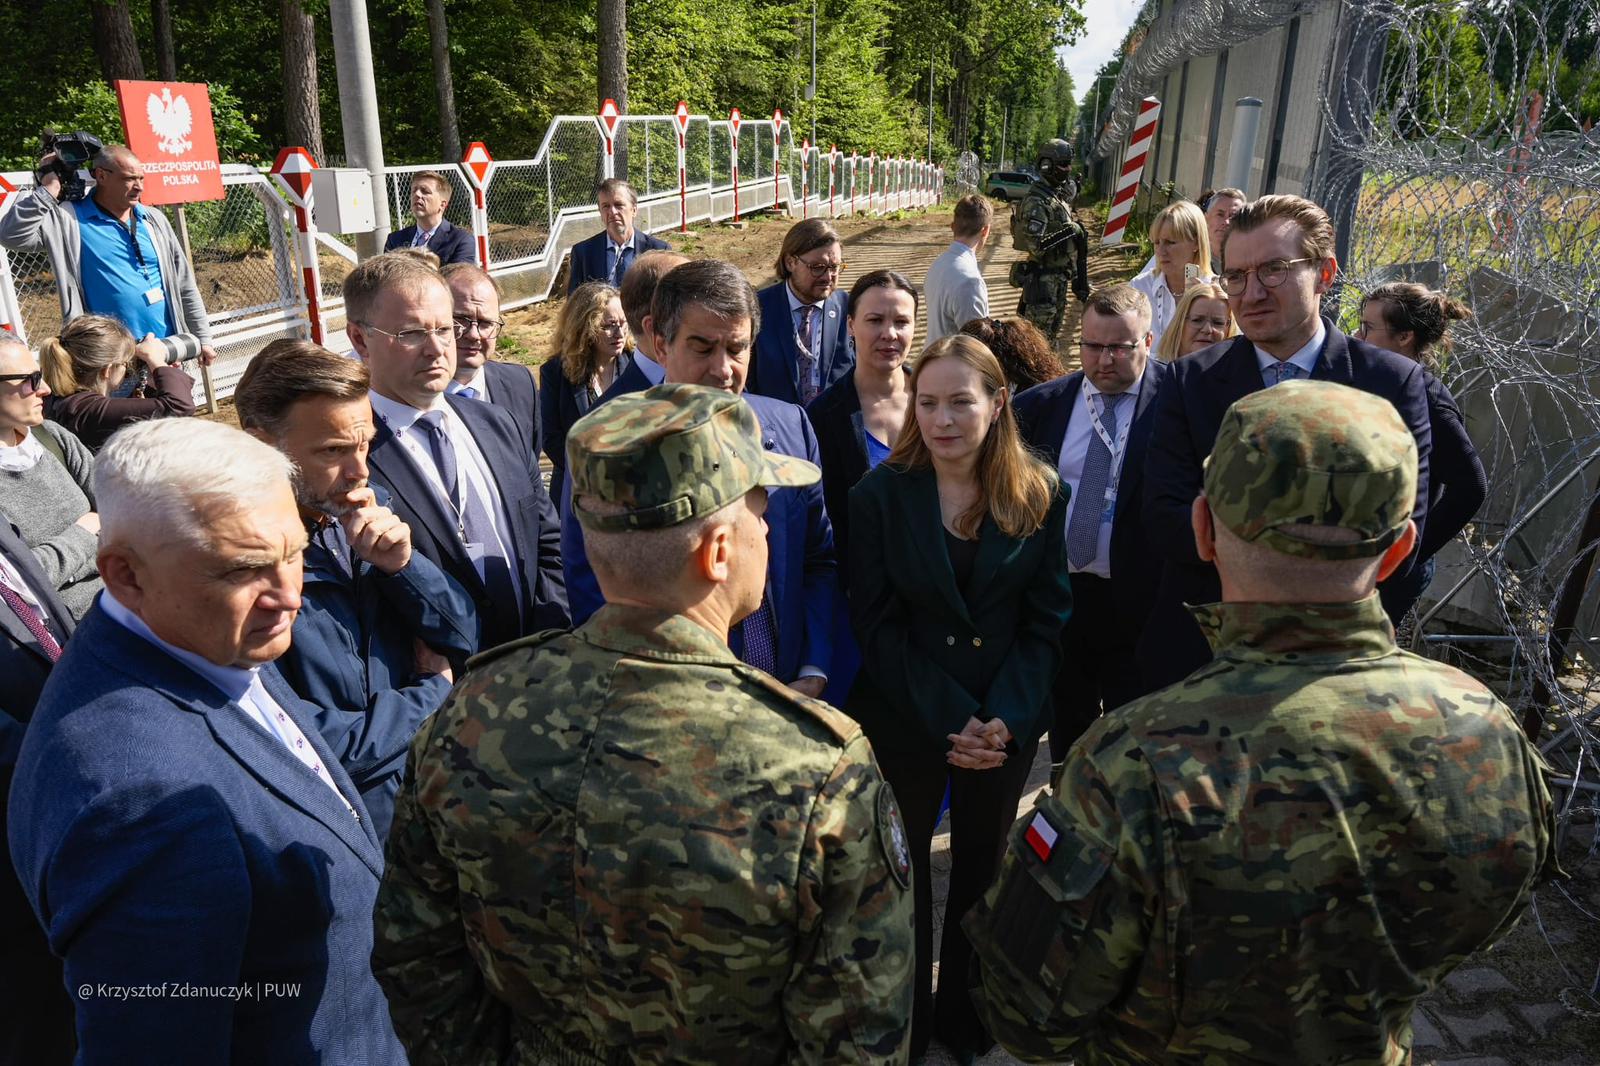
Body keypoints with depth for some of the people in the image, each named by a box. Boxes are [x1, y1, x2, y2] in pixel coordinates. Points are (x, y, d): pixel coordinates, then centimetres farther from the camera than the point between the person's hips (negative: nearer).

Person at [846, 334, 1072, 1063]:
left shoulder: (1040, 495, -5)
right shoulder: (878, 495, -9)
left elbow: (1048, 620, -4)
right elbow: (878, 627, -10)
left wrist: (1005, 719, -16)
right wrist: (950, 722, -17)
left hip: (1009, 723, 2)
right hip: (904, 721, -1)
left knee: (981, 870, 19)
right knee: (902, 875, 14)